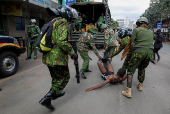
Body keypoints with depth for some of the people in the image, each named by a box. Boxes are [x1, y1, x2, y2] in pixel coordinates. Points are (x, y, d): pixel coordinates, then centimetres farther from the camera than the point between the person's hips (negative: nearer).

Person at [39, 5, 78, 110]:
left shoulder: (53, 22, 19)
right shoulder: (62, 22, -13)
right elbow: (62, 41, -27)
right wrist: (72, 53, -17)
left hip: (48, 57, 10)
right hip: (57, 58, -10)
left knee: (56, 76, 26)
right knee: (64, 77, 4)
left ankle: (56, 93, 46)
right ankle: (47, 98, 2)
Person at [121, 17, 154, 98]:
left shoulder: (136, 30, 8)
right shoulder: (151, 32, 24)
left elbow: (133, 43, 2)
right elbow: (150, 43, 21)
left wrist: (132, 52, 10)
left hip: (139, 52, -5)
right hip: (149, 53, 6)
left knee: (131, 70, 1)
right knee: (142, 69, 28)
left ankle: (128, 91, -3)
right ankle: (140, 85, 39)